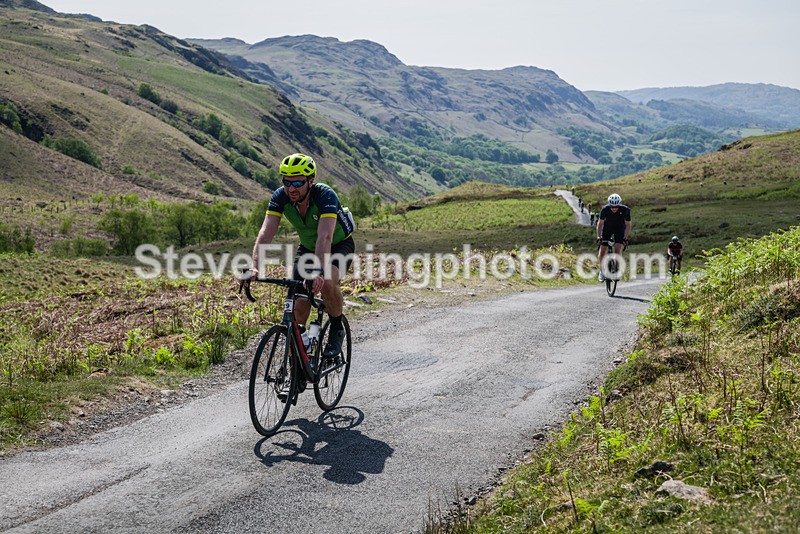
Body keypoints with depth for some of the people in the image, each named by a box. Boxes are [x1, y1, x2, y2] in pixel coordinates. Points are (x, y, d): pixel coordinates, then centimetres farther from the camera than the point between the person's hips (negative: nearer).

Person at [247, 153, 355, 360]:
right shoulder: (280, 197, -22)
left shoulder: (325, 195, -34)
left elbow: (325, 237, -47)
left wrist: (318, 271, -61)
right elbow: (266, 233, -31)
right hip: (307, 247, 4)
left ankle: (337, 329, -6)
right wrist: (255, 267, -47)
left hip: (340, 245, -4)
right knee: (299, 305, -9)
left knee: (326, 283, -33)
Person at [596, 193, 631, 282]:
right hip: (607, 227, 1)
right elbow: (600, 223, -17)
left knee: (617, 249, -18)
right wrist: (598, 237, -24)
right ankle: (602, 271, 14)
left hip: (620, 228, -1)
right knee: (602, 250, -6)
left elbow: (628, 224, -17)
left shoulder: (625, 210, -29)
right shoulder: (605, 209, -29)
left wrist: (625, 238, -24)